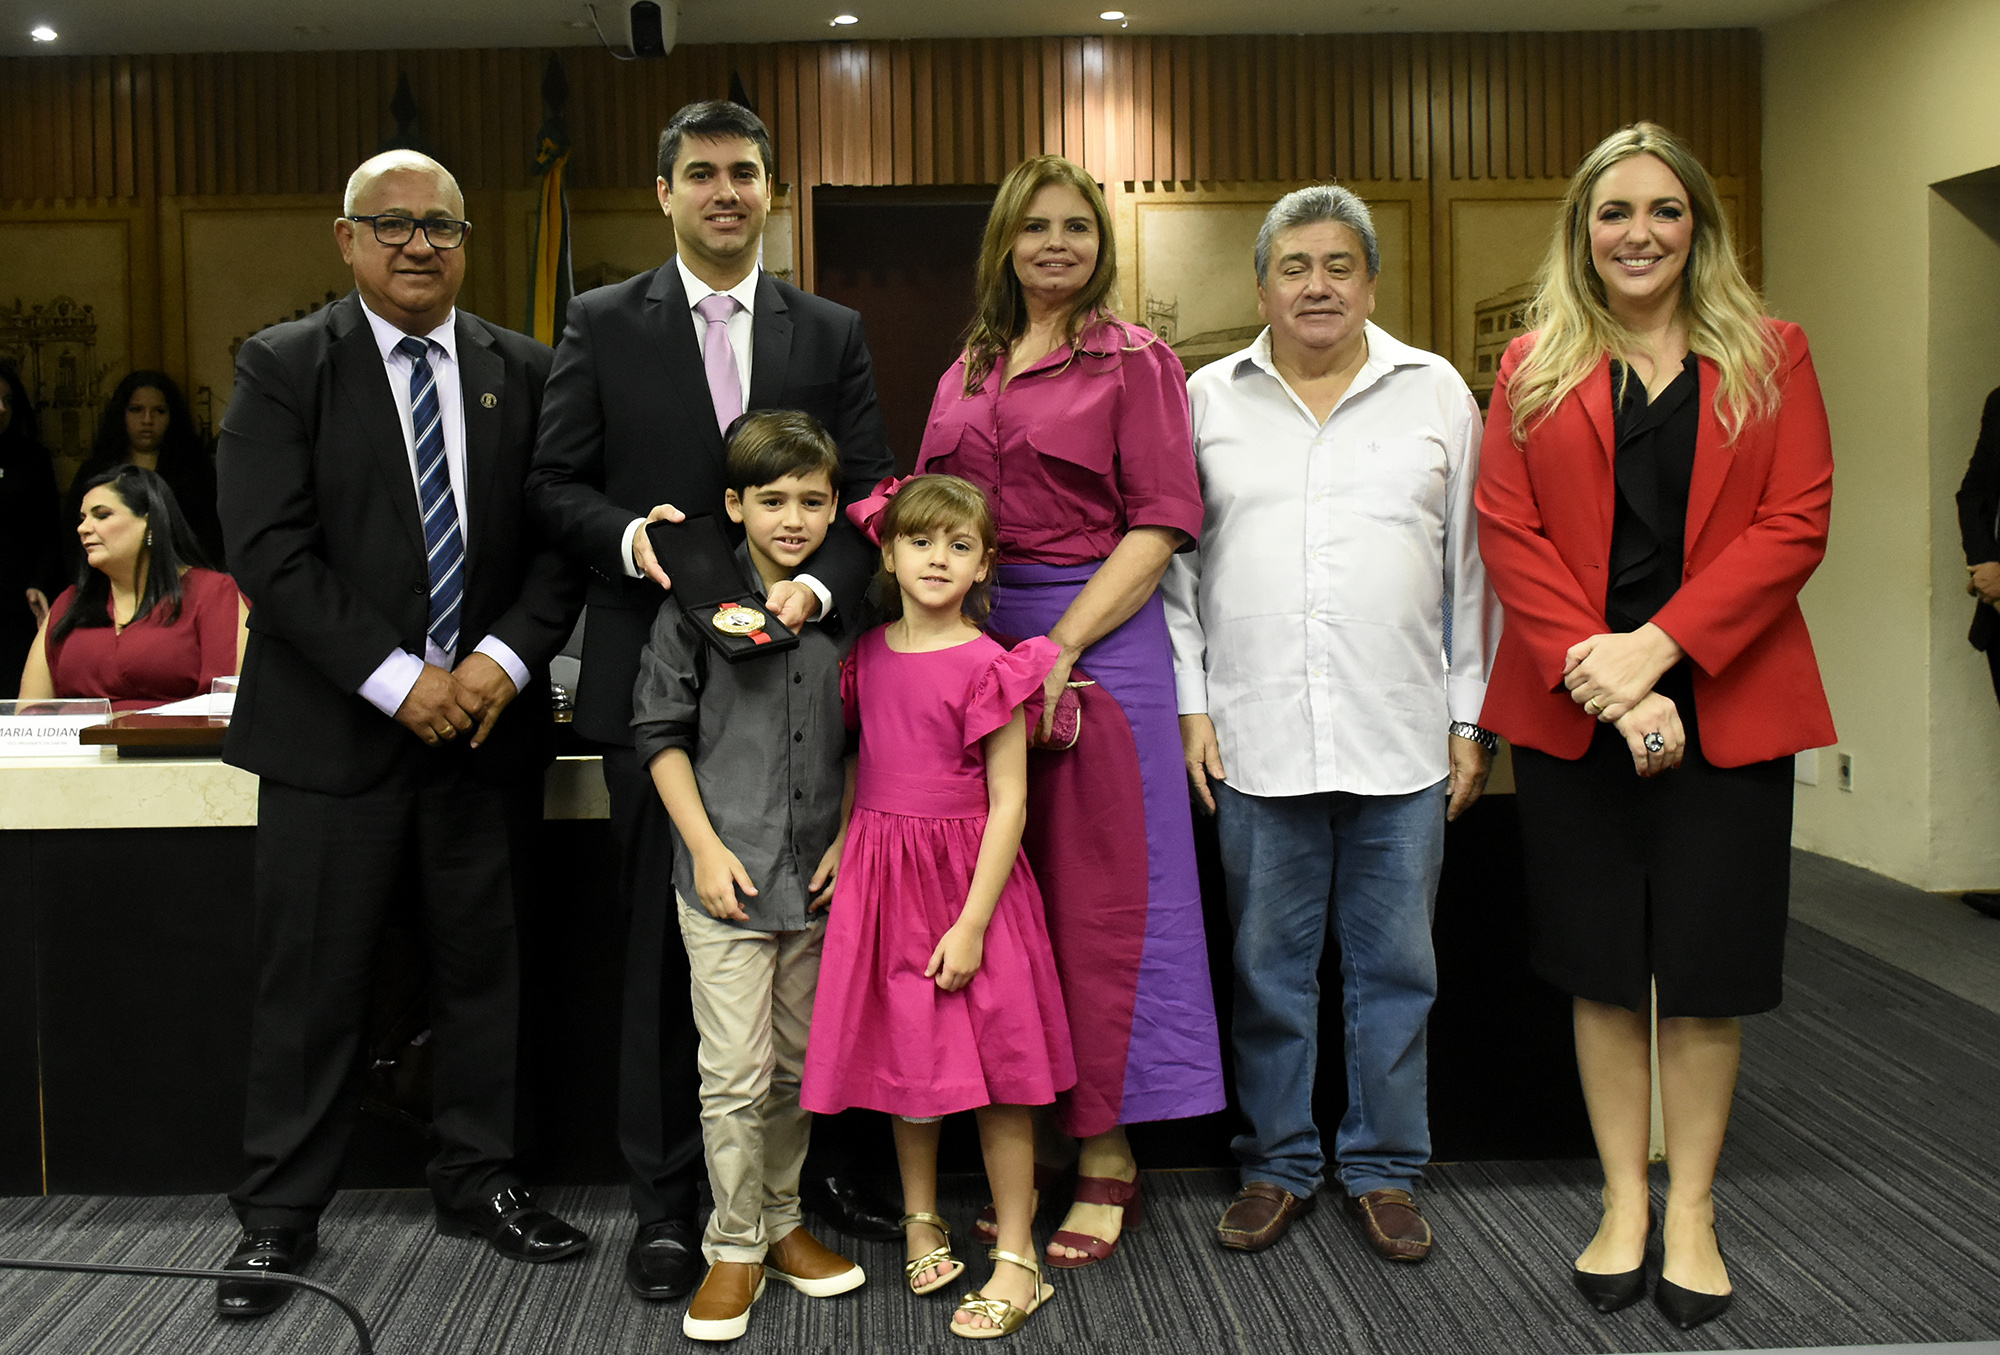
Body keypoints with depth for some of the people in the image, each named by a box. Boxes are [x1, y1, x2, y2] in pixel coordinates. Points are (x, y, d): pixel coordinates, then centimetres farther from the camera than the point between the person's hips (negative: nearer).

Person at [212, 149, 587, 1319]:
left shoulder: (524, 372, 7)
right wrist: (397, 680, -16)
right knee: (314, 984, 4)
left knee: (485, 966, 11)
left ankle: (481, 1181, 27)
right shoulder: (283, 367, -1)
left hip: (489, 720, 3)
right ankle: (281, 1215, 18)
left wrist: (504, 659, -11)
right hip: (335, 728, -2)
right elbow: (270, 549, -10)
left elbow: (560, 535, 5)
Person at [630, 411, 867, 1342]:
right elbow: (660, 731, -1)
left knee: (797, 1066, 14)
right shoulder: (700, 601, -5)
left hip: (820, 879, 3)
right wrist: (705, 843, -7)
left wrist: (850, 836, 2)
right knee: (736, 1073, -2)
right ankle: (735, 1247, 13)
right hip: (726, 876, -3)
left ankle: (781, 1221, 30)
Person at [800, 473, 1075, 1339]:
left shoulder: (988, 667, -12)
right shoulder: (868, 657, 4)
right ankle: (922, 1220, 33)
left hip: (968, 878, -5)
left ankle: (1016, 1257, 13)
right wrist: (843, 846, 3)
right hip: (882, 877, 5)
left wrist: (972, 923, -16)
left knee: (994, 1069, 2)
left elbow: (1008, 804, -13)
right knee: (906, 1055, 16)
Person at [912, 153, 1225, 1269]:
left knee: (1097, 895, -1)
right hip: (973, 634, 5)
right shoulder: (970, 368, 17)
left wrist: (1060, 644, -16)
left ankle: (1107, 1158, 9)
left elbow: (1161, 521, -8)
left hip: (1097, 633, -5)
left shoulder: (1134, 360, 1)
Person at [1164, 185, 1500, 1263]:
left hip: (1402, 740, 0)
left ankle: (1384, 1170, 21)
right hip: (1255, 740, 0)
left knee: (1395, 966, 7)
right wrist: (1190, 705, 1)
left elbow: (1472, 569, 8)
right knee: (1268, 964, 8)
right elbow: (1174, 561, 9)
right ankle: (1276, 1165, 22)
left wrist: (1473, 719, 4)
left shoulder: (1437, 394, 8)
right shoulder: (1210, 399, 8)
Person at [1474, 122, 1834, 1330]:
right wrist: (1596, 673, -14)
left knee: (1706, 967, 5)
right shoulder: (1537, 367, 7)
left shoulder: (1771, 357, 5)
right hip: (1573, 709, 1)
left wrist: (1661, 645, -16)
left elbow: (1796, 525, -5)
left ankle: (1692, 1208, 20)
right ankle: (1624, 1201, 22)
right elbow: (1506, 530, -2)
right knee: (1602, 964, 8)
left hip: (1726, 704, -1)